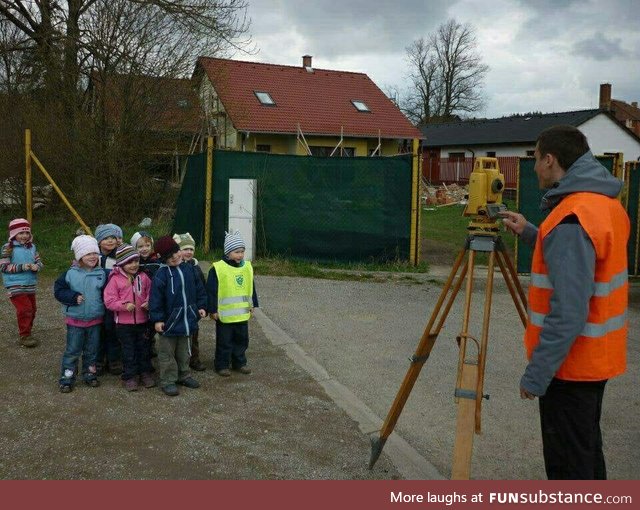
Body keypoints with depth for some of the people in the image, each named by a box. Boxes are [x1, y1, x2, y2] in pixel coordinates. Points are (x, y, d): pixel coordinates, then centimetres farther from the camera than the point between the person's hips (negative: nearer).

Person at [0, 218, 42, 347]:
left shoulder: (31, 246, 6)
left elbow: (39, 261, 12)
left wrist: (36, 266, -12)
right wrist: (21, 267, -22)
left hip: (30, 285, 6)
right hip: (16, 287, -6)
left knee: (32, 309, 13)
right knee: (24, 309, -11)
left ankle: (26, 333, 31)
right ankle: (24, 336, 2)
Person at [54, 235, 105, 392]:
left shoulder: (101, 274, -3)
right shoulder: (70, 274, -8)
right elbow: (58, 290, -5)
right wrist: (73, 297, -19)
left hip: (95, 319, 2)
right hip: (75, 320, -2)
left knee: (92, 350, 14)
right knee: (72, 350, 4)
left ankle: (90, 374, 30)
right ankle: (67, 378, 14)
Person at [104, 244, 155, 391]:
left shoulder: (143, 277, 1)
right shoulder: (115, 279, -10)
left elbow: (150, 293, 10)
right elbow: (109, 300, -12)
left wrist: (148, 302, -12)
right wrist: (124, 305, -26)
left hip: (142, 321, 3)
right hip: (124, 323, -3)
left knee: (144, 348, 14)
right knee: (128, 350, 7)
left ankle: (145, 372, 30)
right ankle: (129, 376, 20)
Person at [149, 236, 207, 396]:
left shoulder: (189, 269, 2)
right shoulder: (162, 274, -15)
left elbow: (199, 289, 11)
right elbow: (156, 298, -14)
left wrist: (201, 306, 6)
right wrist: (157, 319, -16)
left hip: (187, 318, 5)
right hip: (169, 320, -5)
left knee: (184, 351, 19)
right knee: (167, 353, 6)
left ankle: (183, 375, 34)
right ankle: (167, 381, 15)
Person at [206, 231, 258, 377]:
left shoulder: (247, 267, 3)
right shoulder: (218, 268, -14)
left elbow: (251, 288, 14)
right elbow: (211, 291, -11)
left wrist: (252, 304, 15)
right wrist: (213, 310, -11)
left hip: (242, 313, 5)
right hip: (224, 314, -5)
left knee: (241, 339, 15)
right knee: (224, 341, 6)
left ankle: (239, 363, 30)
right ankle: (222, 365, 19)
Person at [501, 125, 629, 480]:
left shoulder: (571, 219, -25)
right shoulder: (607, 204, 6)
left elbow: (568, 311, -28)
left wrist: (536, 374, -22)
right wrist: (529, 233, 15)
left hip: (570, 364, -10)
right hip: (595, 357, 10)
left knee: (569, 466, 2)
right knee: (586, 450, 22)